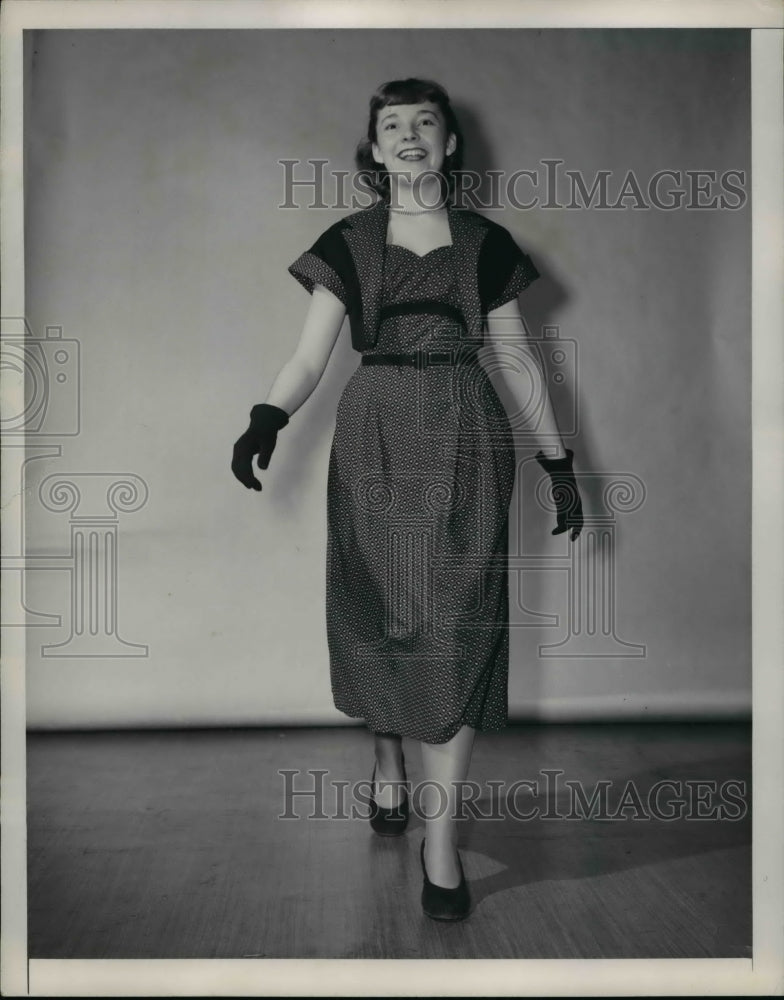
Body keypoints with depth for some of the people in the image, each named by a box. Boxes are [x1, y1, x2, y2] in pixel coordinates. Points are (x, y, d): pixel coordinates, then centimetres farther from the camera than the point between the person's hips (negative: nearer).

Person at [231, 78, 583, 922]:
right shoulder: (348, 243, 9)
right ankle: (386, 760, 31)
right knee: (378, 609, 3)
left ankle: (440, 841, -4)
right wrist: (265, 422, -17)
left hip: (464, 439, 0)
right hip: (374, 435, 1)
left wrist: (559, 463, 9)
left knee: (455, 620, -7)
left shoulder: (484, 242, 10)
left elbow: (519, 358, 11)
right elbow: (310, 355, 2)